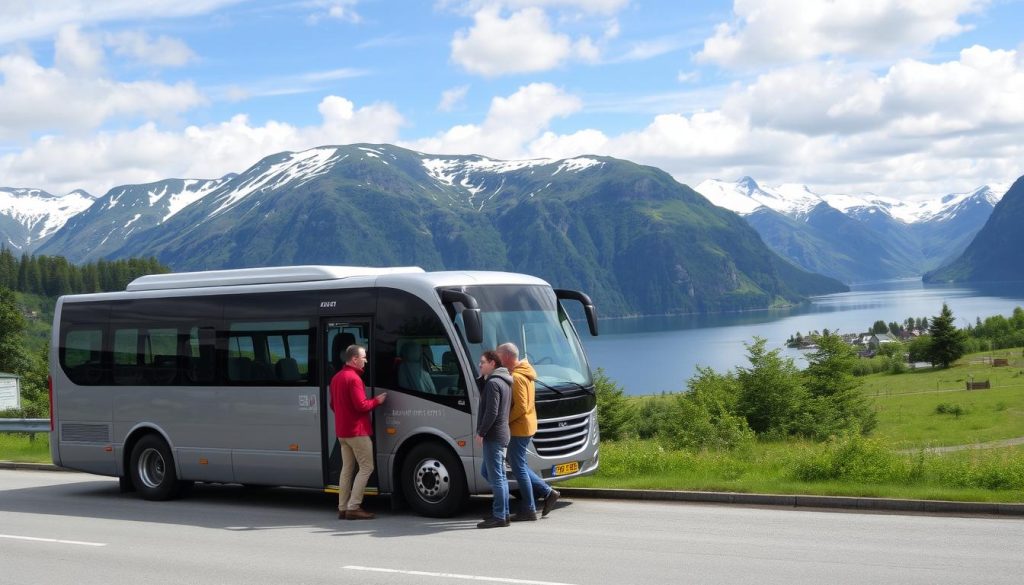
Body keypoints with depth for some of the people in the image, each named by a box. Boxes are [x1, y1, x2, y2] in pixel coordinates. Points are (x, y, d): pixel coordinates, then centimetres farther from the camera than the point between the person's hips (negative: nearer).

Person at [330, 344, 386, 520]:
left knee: (347, 468, 12)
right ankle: (353, 507, -9)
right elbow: (361, 405, -21)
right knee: (366, 467, -4)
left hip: (341, 431, 9)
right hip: (357, 431, -9)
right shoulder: (354, 378, -17)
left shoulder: (336, 378, 14)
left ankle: (343, 508, 11)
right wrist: (376, 401, -6)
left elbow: (333, 405, 22)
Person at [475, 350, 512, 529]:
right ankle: (503, 513, 21)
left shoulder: (493, 383, -15)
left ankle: (499, 517, -5)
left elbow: (491, 412, -21)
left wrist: (481, 432, -14)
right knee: (487, 472, 18)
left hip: (493, 436, -11)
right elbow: (484, 397, 21)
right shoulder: (504, 381, 16)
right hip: (502, 435, 11)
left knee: (496, 477, -7)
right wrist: (483, 379, 11)